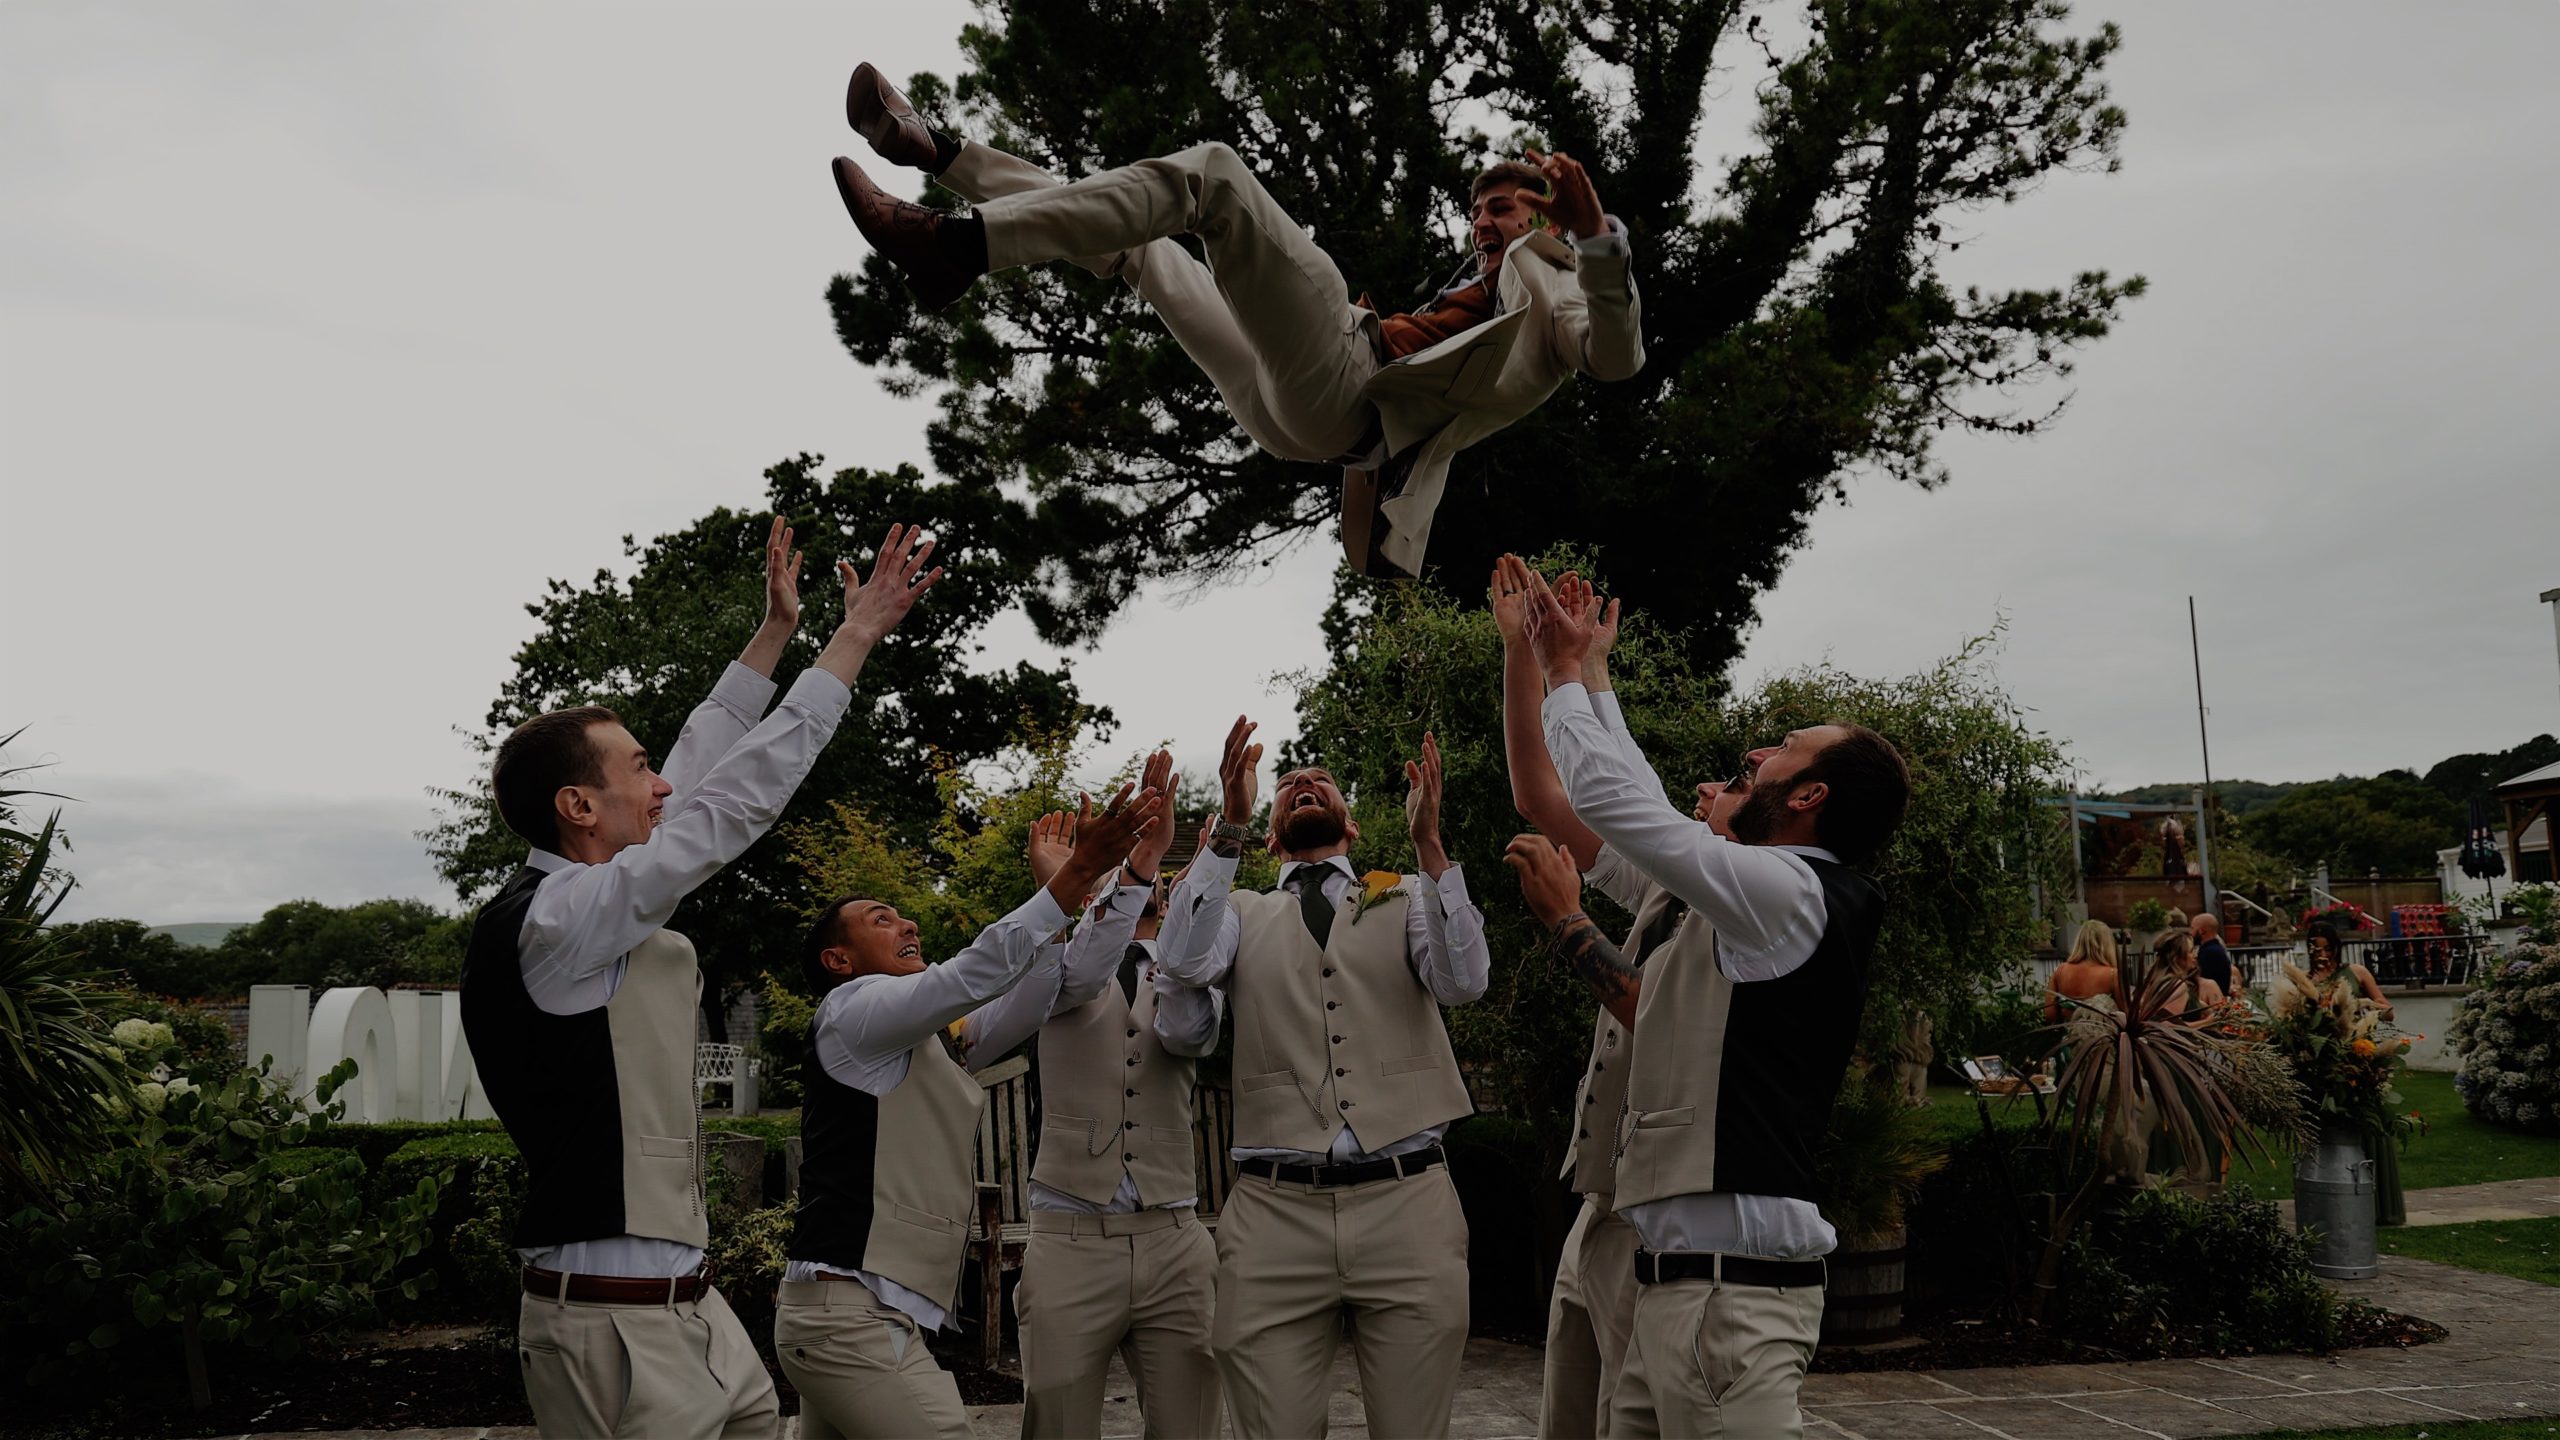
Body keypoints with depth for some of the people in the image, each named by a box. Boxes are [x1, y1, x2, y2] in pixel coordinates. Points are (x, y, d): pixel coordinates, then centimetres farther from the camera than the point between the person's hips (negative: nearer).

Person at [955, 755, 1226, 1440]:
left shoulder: (1193, 975, 14)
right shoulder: (1057, 958, 9)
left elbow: (1185, 1030, -11)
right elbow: (1083, 974, -17)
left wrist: (1152, 860, -19)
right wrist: (1132, 864, -25)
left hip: (1174, 1246, 2)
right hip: (1069, 1243, -2)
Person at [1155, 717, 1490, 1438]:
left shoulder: (1407, 900, 14)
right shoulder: (1245, 912, 15)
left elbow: (1464, 980, -5)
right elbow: (1185, 960, -7)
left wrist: (1429, 842, -15)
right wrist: (1228, 824, -14)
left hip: (1406, 1206, 0)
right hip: (1274, 1212, 0)